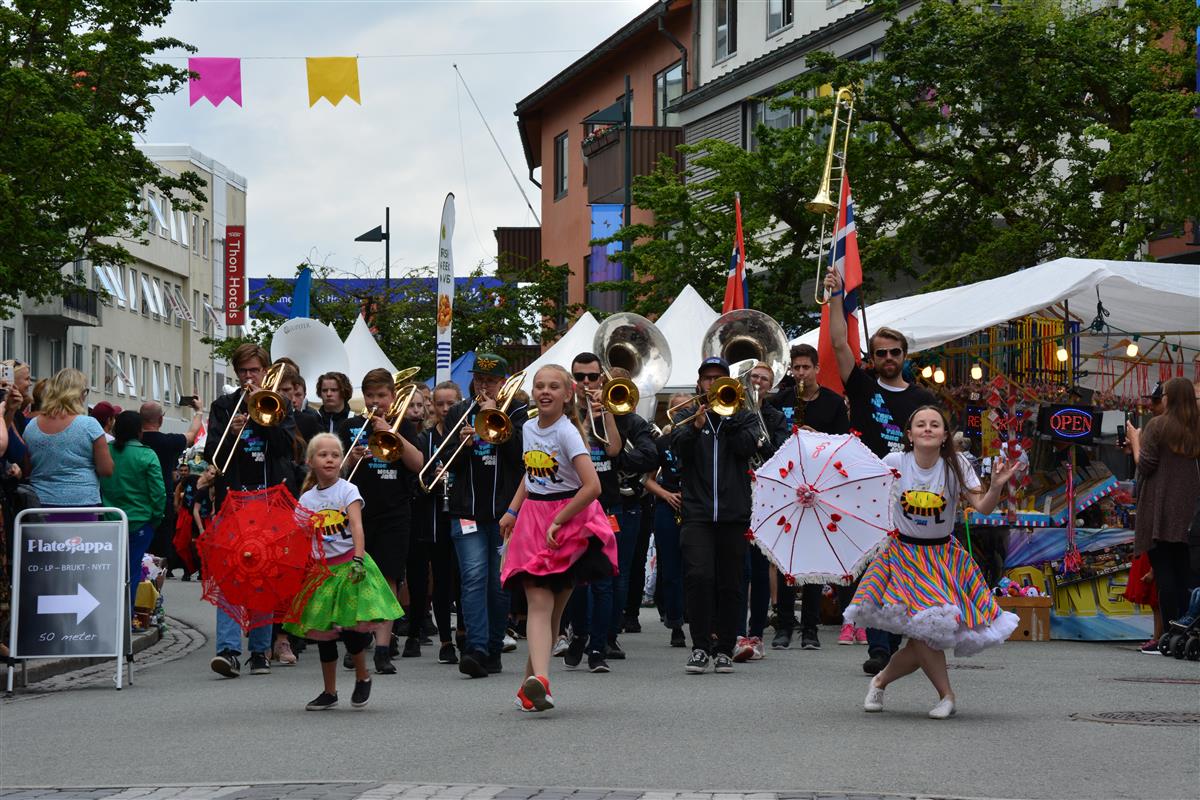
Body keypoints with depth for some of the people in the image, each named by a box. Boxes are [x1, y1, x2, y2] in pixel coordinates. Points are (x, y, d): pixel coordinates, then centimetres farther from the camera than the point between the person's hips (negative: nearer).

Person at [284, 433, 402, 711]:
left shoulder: (347, 490, -4)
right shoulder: (306, 498, 7)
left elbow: (357, 527, -16)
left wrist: (358, 559, -29)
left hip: (347, 566, -4)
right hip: (319, 570, 4)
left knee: (351, 628, -12)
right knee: (323, 634, 6)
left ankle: (363, 677, 14)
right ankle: (329, 691, 18)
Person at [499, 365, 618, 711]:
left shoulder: (567, 433, -13)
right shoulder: (529, 429, 8)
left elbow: (592, 487, -22)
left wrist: (558, 522, -18)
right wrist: (512, 511, 15)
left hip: (569, 522, -5)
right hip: (532, 521, 5)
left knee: (553, 607, 2)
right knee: (538, 603, -12)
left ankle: (531, 681, 10)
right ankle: (540, 679, -28)